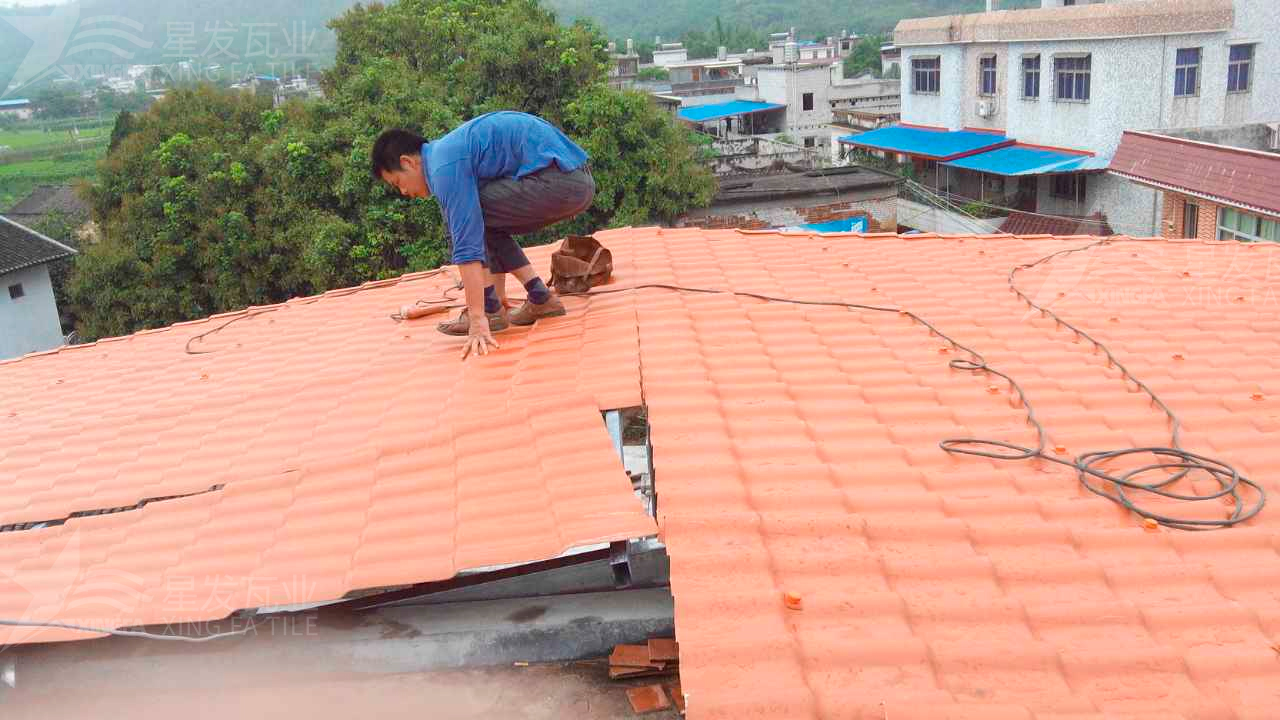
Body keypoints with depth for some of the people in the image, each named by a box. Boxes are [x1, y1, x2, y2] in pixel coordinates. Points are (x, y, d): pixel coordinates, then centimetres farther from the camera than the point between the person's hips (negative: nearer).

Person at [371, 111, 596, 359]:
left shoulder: (444, 167, -8)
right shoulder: (450, 149, 23)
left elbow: (467, 246, -17)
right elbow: (482, 233, 32)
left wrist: (478, 322, -19)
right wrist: (498, 293, 40)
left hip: (557, 179, -10)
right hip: (580, 180, 10)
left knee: (463, 218, -3)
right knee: (487, 226, 22)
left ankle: (491, 310, 1)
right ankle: (541, 299, 19)